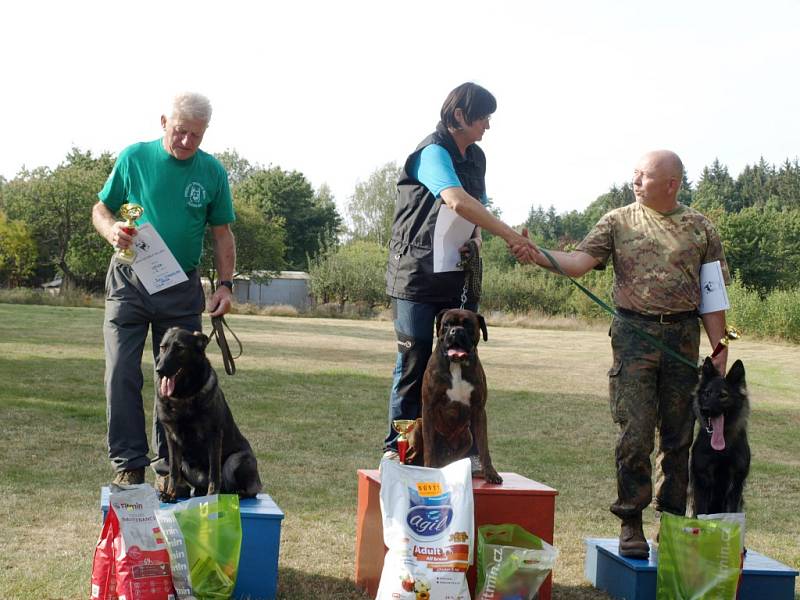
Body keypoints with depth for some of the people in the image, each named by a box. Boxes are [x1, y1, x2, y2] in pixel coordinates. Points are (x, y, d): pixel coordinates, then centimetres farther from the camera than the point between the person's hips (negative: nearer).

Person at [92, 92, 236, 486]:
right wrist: (111, 230, -15)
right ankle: (129, 464, 0)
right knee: (122, 375, -6)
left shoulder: (212, 172, 2)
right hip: (129, 280, -1)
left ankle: (170, 465, 14)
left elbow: (222, 234, 8)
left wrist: (225, 284, -3)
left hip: (182, 289, 1)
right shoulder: (134, 157, -1)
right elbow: (101, 208, 7)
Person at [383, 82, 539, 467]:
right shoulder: (433, 152, -12)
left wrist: (476, 239, 2)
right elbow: (457, 202, -28)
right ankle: (398, 448, 7)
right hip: (418, 273, -7)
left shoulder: (475, 157, 13)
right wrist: (510, 236, -28)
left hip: (459, 277, 7)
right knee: (414, 362, -3)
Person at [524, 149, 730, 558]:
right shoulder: (619, 221, 7)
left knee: (678, 437, 6)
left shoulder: (700, 229, 8)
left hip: (683, 336, 1)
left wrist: (720, 348, 2)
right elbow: (580, 261, -5)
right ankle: (631, 524, 4)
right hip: (634, 333, -1)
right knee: (634, 435, -5)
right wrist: (538, 256, -22)